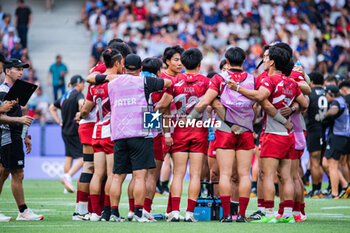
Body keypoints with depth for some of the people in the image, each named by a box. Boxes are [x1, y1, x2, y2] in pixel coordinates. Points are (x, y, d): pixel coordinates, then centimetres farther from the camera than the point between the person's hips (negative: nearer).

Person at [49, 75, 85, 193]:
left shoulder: (65, 96, 15)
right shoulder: (77, 94, -8)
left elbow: (52, 108, 23)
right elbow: (81, 103, -31)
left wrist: (59, 122, 17)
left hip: (65, 132, 8)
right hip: (75, 132, -8)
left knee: (69, 157, 12)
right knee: (82, 157, -7)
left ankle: (68, 186, 12)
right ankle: (68, 176, -24)